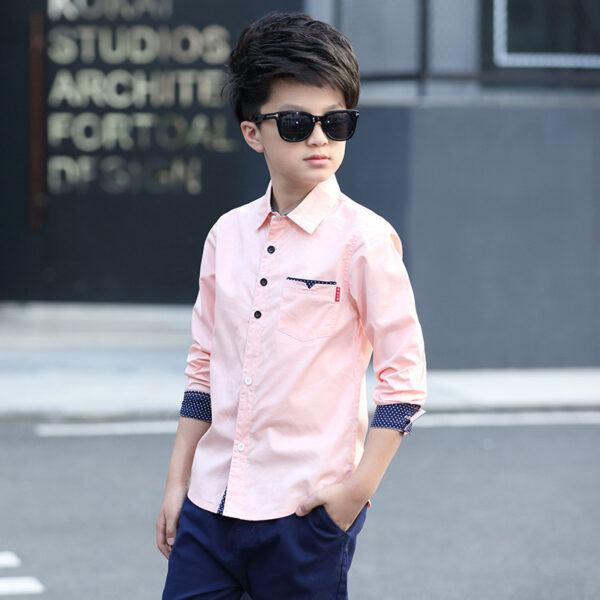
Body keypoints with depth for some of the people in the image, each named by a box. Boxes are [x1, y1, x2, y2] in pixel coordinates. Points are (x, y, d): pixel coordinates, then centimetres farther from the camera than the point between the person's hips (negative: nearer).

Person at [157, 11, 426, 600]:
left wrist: (358, 489, -11)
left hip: (306, 512, -4)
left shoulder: (363, 238, -6)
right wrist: (177, 482, 13)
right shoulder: (227, 234, 9)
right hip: (211, 502, 5)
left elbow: (403, 379, -6)